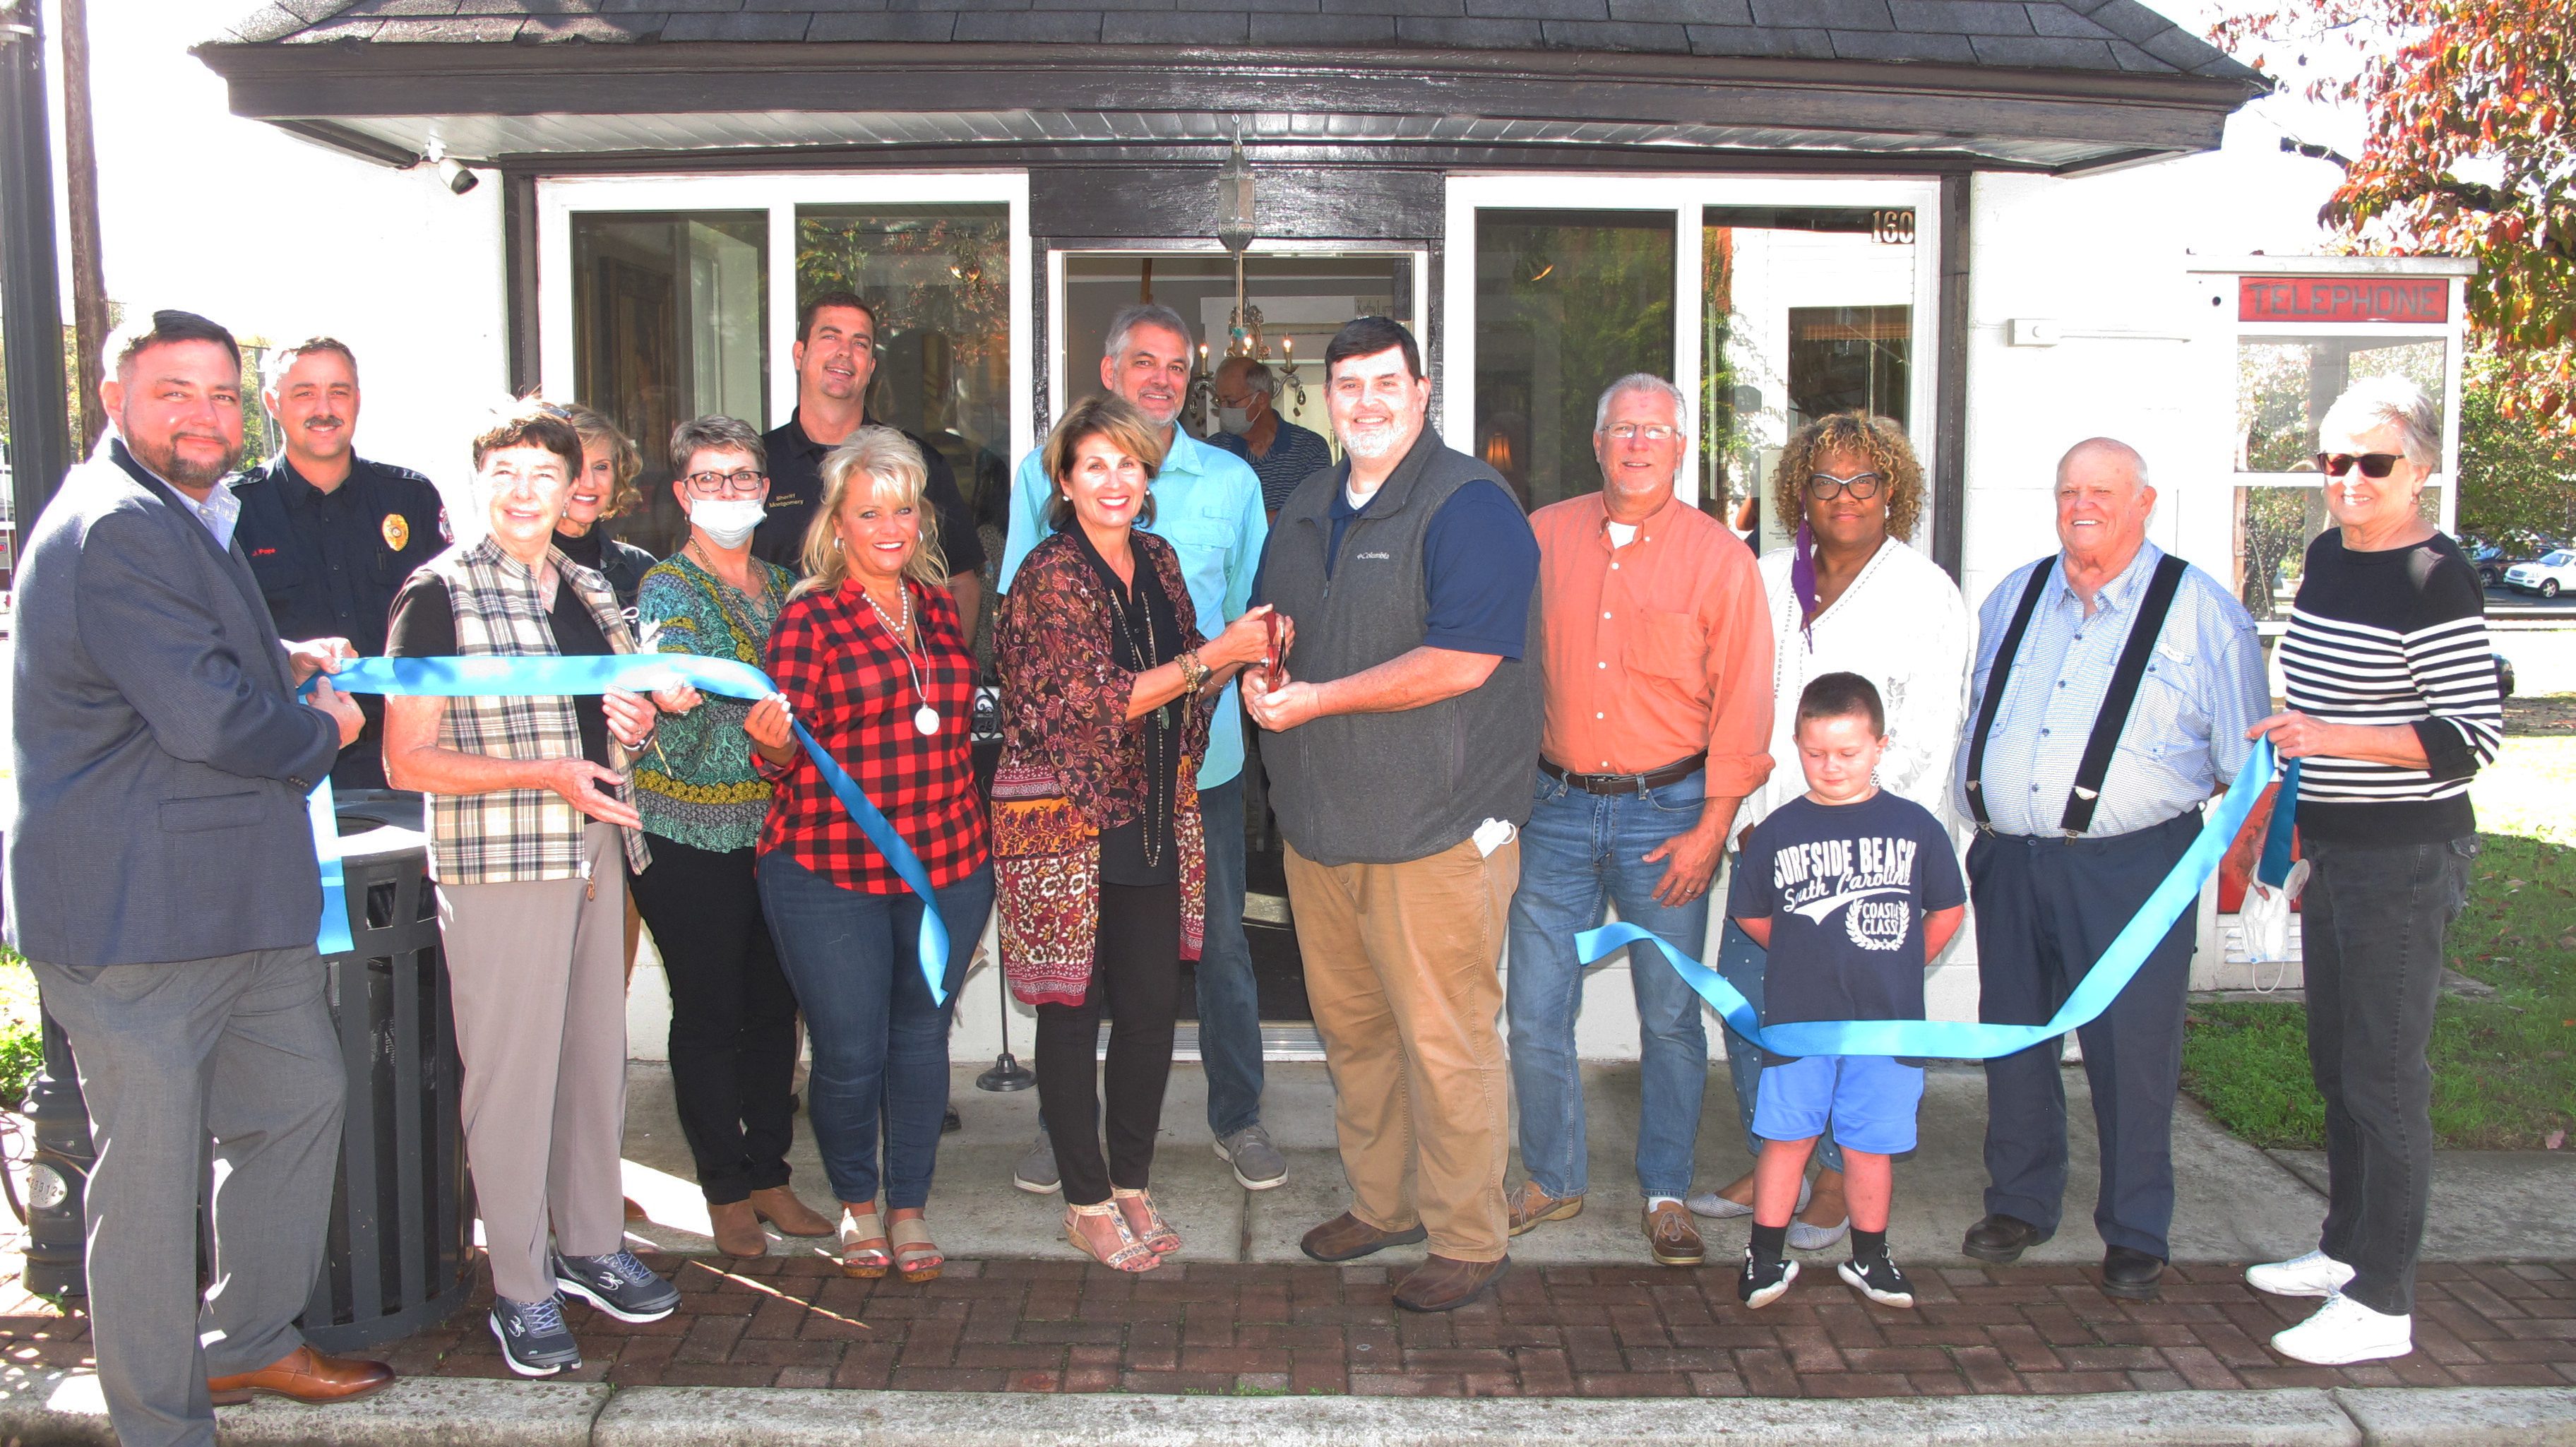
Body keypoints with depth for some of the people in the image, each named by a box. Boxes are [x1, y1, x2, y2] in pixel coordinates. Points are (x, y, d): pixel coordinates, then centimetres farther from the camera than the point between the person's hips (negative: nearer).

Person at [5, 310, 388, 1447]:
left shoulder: (186, 516, 17)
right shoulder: (118, 526, -18)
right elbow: (207, 717, -24)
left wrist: (281, 664, 15)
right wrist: (324, 731, -6)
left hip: (237, 899, 11)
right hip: (136, 915, -11)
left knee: (300, 1100, 20)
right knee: (152, 1171, 1)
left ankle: (249, 1341, 36)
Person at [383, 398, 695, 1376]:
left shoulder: (589, 591, 13)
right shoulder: (440, 595, -7)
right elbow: (407, 760, -11)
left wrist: (634, 722, 4)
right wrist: (548, 774, -20)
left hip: (595, 854, 7)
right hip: (496, 864, -7)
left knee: (597, 1056, 13)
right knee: (511, 1072, -1)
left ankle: (592, 1246, 29)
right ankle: (520, 1290, 12)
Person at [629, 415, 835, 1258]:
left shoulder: (782, 584, 12)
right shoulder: (667, 590, -4)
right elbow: (671, 710, -20)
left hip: (776, 831, 5)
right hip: (693, 839, -5)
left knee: (773, 1007, 10)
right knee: (709, 1014, 2)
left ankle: (769, 1174, 24)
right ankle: (725, 1190, 16)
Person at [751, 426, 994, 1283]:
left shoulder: (939, 605, 10)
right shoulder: (809, 618, -4)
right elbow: (787, 759, -8)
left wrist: (972, 838, 17)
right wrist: (774, 742, -31)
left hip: (947, 866, 4)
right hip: (830, 875, -4)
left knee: (921, 1038, 11)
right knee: (849, 1053, 2)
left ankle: (909, 1206, 28)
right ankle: (856, 1203, 27)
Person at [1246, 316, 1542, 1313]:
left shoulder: (1468, 506, -11)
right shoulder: (1308, 508, 15)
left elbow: (1463, 661, -21)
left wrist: (1315, 698, -17)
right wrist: (1258, 661, 2)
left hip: (1436, 828, -7)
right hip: (1320, 821, 8)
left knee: (1443, 1038, -1)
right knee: (1350, 1025, 16)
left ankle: (1467, 1239, 14)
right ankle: (1381, 1202, 33)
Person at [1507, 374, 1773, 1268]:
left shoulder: (1718, 554, -1)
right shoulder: (1542, 537, 5)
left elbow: (1742, 703, -3)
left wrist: (1710, 829, -8)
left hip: (1665, 809, -2)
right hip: (1557, 805, 2)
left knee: (1671, 1015, 6)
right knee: (1535, 1011, 5)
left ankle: (1666, 1194, 23)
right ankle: (1551, 1180, 24)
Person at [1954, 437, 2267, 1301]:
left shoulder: (2202, 611, 0)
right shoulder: (2011, 599, 13)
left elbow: (2246, 762, 4)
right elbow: (1972, 716, 24)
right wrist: (1975, 820, 19)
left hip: (2130, 868, -4)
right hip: (2009, 860, 4)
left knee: (2131, 1052, 0)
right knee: (2014, 1039, 12)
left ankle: (2134, 1236, 18)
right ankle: (2019, 1204, 31)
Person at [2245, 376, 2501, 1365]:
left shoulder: (2434, 581, -16)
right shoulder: (2326, 556, 9)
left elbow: (2475, 737, -19)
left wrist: (2333, 738, -28)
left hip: (2405, 856, -9)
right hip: (2335, 847, 9)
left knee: (2385, 1076, -3)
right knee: (2336, 1060, 18)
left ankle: (2381, 1303, 6)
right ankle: (2347, 1248, 33)